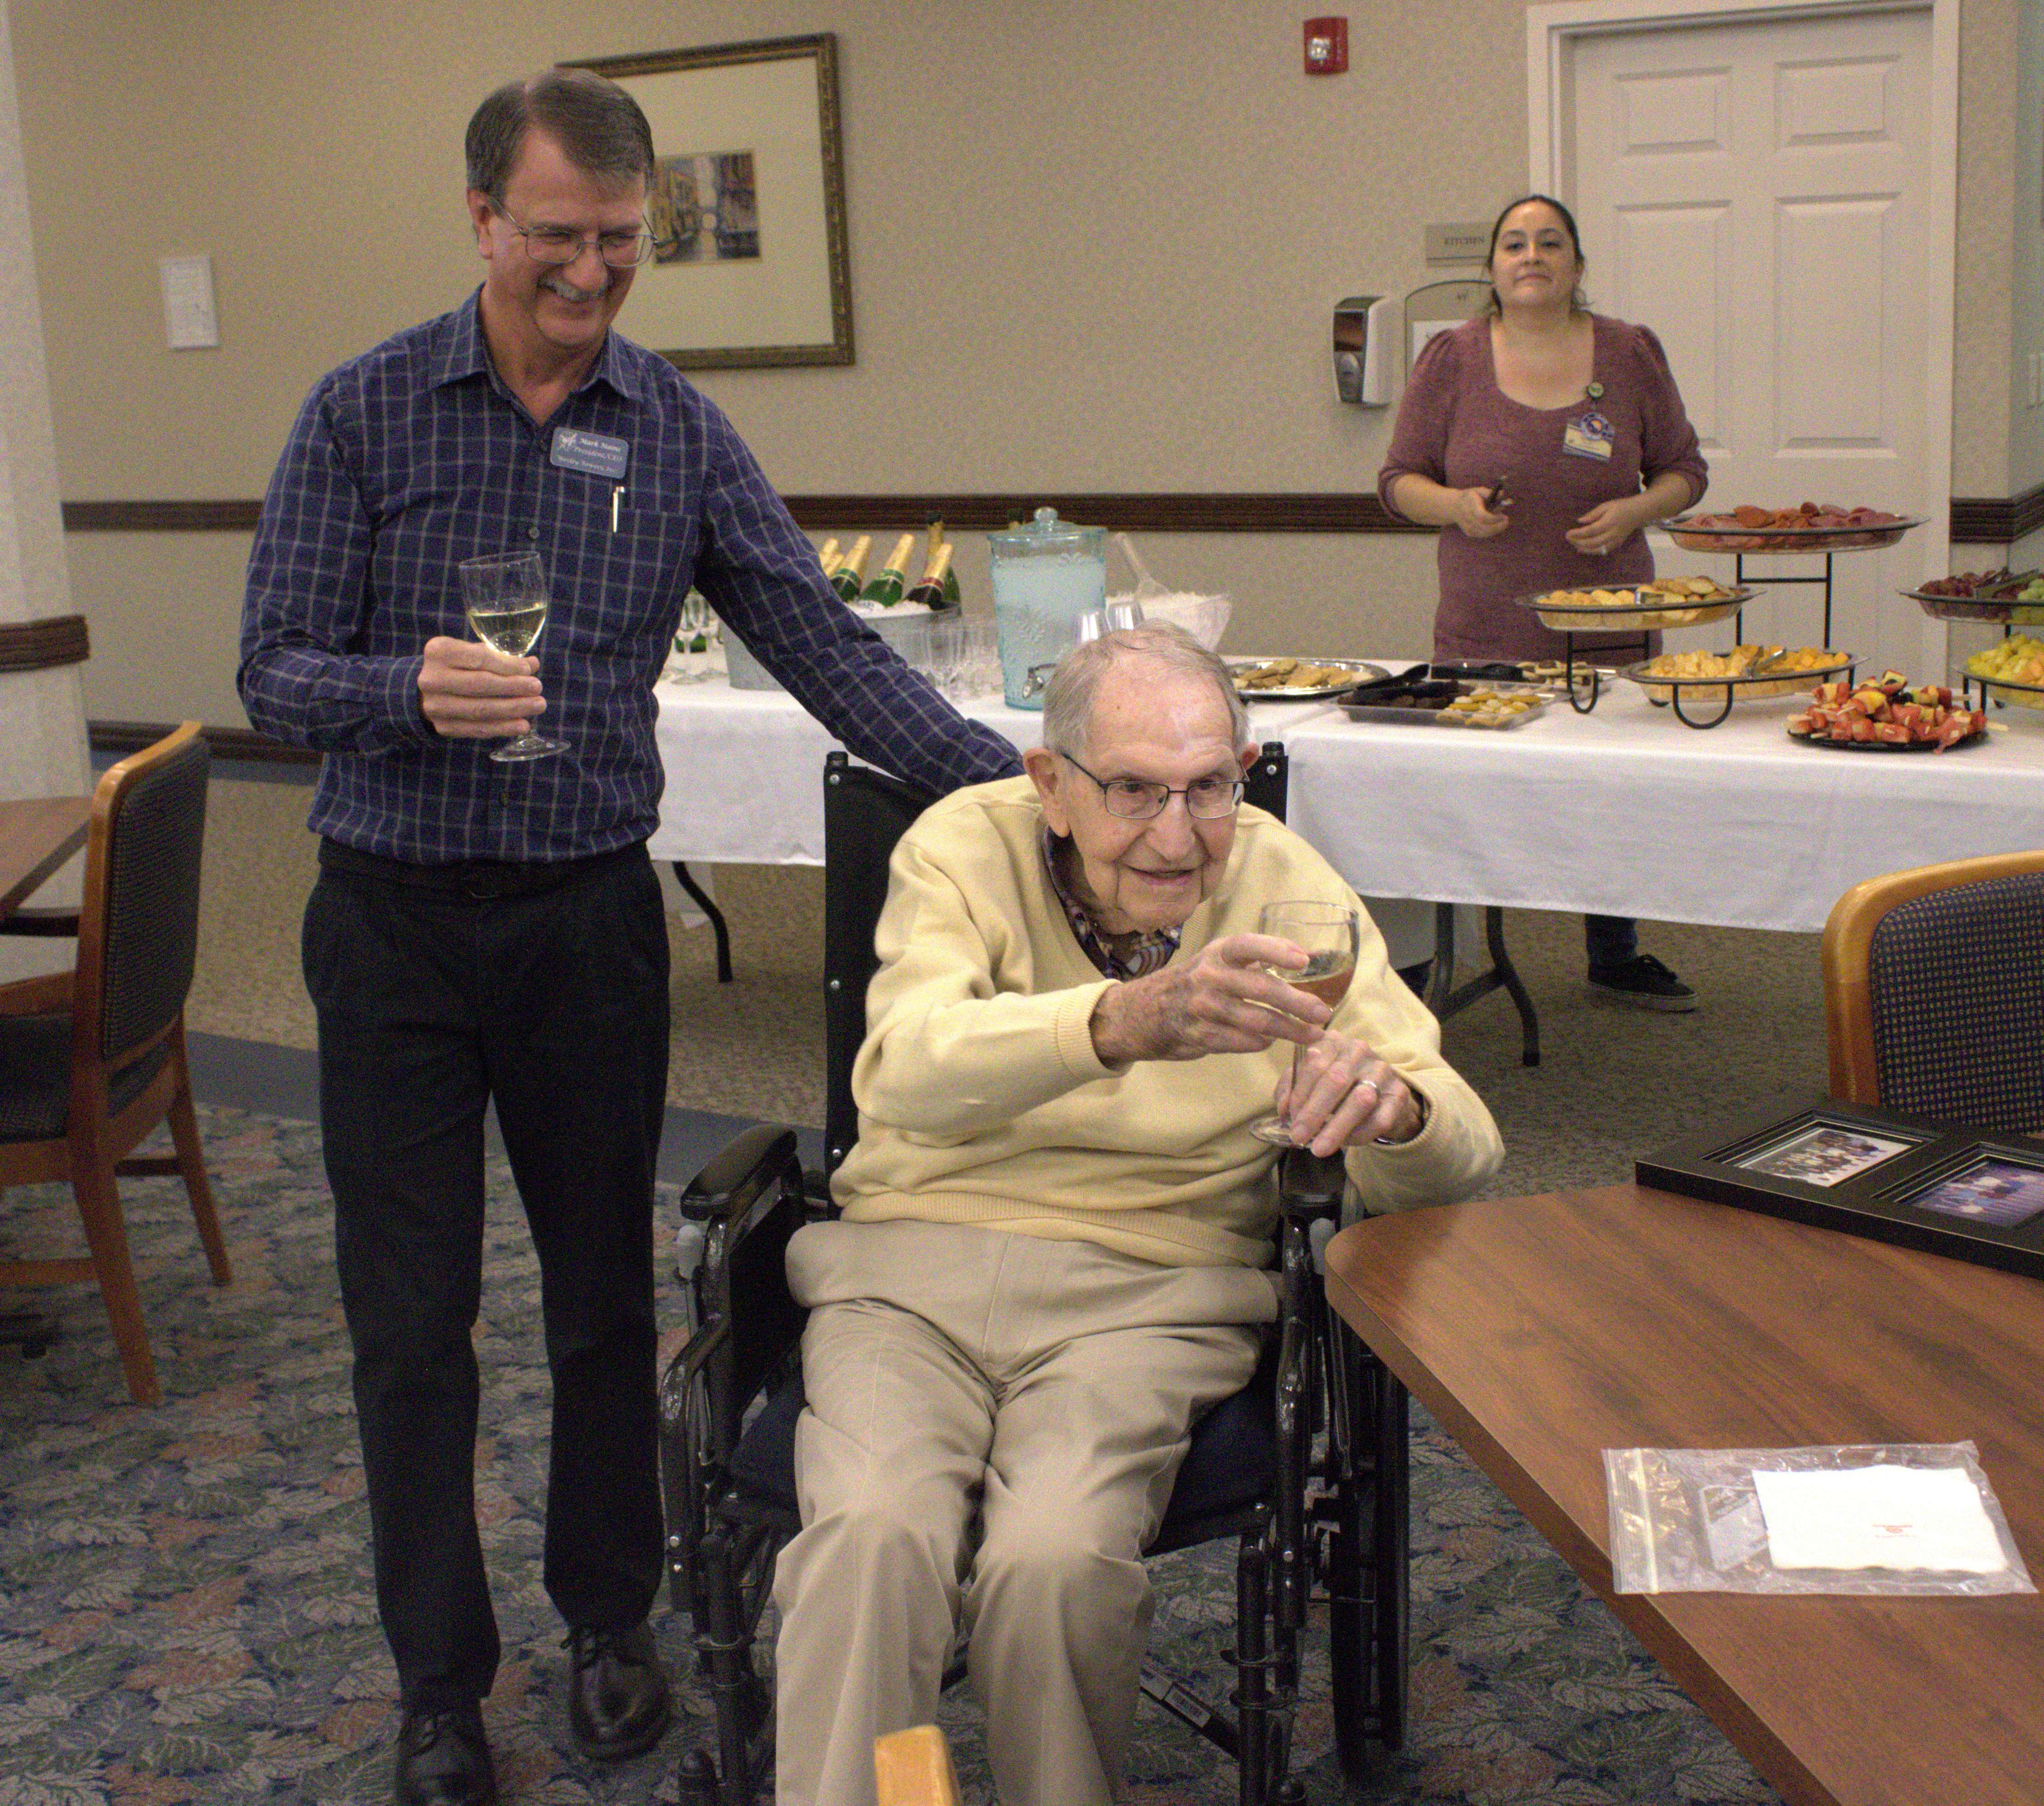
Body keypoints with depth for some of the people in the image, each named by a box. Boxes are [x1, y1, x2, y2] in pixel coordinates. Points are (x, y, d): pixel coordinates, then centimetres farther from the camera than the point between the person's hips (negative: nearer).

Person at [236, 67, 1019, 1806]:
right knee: (412, 1317, 5)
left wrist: (1002, 770, -14)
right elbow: (274, 674, -5)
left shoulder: (682, 435, 1)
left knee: (605, 1288, 13)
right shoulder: (363, 415, -5)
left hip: (589, 914, 2)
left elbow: (824, 645, -1)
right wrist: (412, 690, -27)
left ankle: (611, 1617, 33)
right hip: (395, 921, -1)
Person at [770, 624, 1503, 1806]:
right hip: (912, 1268, 0)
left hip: (1149, 1293, 0)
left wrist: (1394, 1108, -31)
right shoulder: (962, 847, -4)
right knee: (873, 1535, -28)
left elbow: (1462, 1156, -5)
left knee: (1056, 1561, -26)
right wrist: (1126, 1022, -44)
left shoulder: (1286, 885, 0)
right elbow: (906, 1075, -25)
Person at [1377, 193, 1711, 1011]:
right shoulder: (1451, 360, 1)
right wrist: (1456, 505, -16)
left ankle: (1615, 957, 28)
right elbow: (1400, 479, 5)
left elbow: (1685, 469, 11)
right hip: (1485, 631, -1)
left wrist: (1635, 511, -9)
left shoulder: (1630, 355, 4)